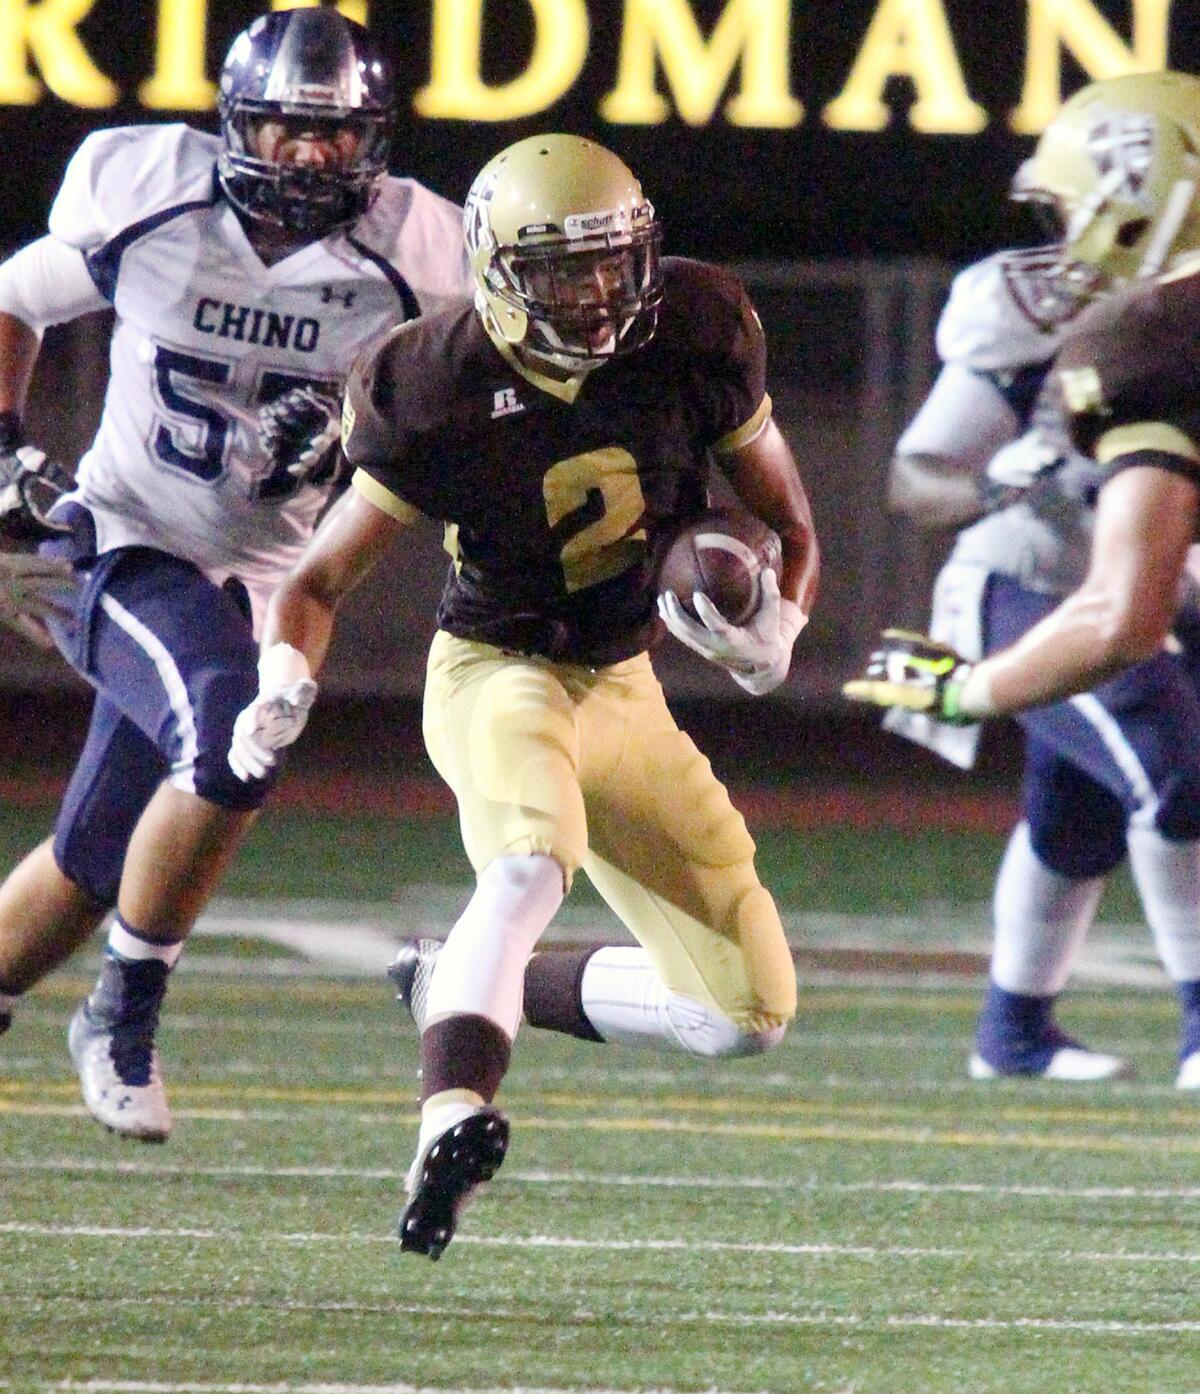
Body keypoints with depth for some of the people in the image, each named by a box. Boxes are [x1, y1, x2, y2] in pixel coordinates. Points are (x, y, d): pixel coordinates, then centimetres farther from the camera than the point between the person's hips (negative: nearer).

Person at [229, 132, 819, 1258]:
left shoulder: (693, 340, -10)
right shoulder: (443, 396, -19)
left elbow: (786, 526, 4)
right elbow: (319, 580, -8)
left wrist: (774, 627, -17)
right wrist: (283, 686, -28)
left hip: (621, 688, 5)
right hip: (498, 669, -5)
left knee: (747, 1015, 3)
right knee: (530, 864, -40)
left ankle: (485, 988, 19)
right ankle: (450, 1125, -51)